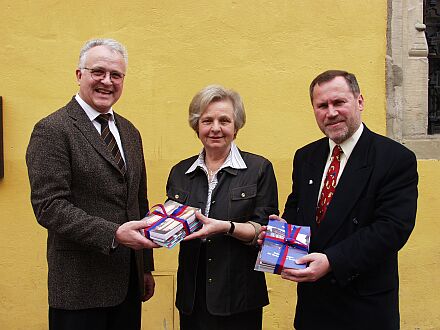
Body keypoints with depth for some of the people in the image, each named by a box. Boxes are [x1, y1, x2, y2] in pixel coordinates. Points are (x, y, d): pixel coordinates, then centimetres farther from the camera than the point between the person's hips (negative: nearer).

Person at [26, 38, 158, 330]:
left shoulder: (129, 132, 12)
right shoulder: (52, 131, -10)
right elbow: (49, 207, -17)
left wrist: (146, 267, 15)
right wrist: (113, 234, -25)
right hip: (81, 284, -6)